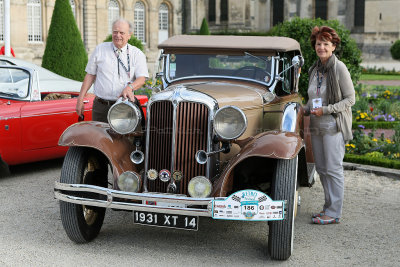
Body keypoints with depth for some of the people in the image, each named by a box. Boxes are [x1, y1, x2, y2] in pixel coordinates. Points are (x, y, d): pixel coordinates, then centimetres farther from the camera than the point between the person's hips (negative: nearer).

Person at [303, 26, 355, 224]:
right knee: (321, 168, 11)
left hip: (334, 125, -7)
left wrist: (326, 110, -18)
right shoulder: (314, 69, 11)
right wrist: (306, 109, 2)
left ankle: (334, 213, 0)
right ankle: (328, 207, 22)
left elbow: (350, 99, -10)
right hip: (316, 126, 7)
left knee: (333, 169, -5)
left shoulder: (339, 68, -10)